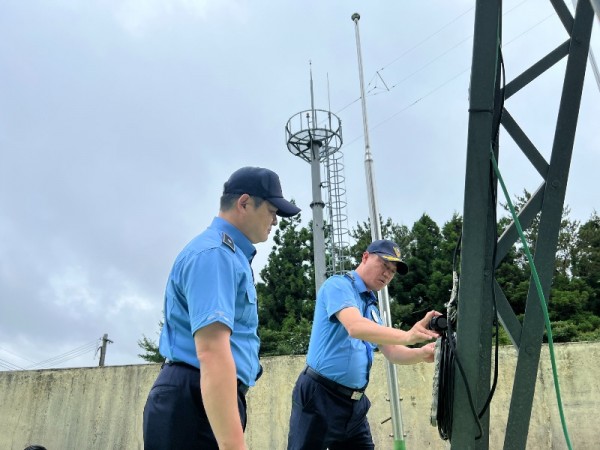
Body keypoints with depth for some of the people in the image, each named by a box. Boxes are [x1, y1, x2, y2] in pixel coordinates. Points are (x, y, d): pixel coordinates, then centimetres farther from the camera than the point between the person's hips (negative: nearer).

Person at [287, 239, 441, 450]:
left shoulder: (372, 307, 17)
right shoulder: (339, 284, -9)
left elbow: (391, 352, 12)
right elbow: (355, 327, -27)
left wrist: (421, 353, -9)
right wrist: (406, 336, -38)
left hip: (354, 402, 8)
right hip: (319, 396, -8)